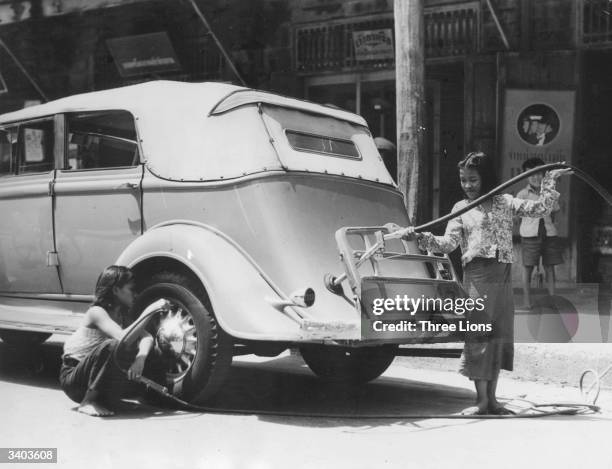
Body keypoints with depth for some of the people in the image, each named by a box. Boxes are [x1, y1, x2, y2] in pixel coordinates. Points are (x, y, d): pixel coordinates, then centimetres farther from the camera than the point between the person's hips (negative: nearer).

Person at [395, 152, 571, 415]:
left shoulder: (504, 202, 14)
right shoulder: (461, 208, 9)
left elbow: (538, 209, 12)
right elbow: (449, 243, 0)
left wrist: (550, 183, 8)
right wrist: (420, 238, -13)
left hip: (503, 275, 3)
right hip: (477, 273, -2)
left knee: (498, 334, 6)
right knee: (479, 335, -5)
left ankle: (492, 399, 15)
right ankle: (482, 400, 2)